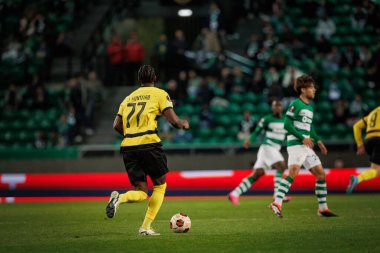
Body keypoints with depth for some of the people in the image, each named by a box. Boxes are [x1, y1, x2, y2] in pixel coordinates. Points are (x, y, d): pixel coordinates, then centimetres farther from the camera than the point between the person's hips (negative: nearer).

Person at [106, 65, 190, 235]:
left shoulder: (128, 98, 20)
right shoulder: (160, 94, 6)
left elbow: (117, 125, 12)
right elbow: (174, 121, -2)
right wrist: (183, 124, 20)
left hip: (128, 147, 4)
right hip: (149, 144, -4)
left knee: (141, 192, 9)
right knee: (160, 185, 15)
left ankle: (119, 198, -25)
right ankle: (146, 227, 4)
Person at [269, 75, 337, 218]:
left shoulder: (310, 107, 20)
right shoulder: (296, 104, -6)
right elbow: (287, 124, -14)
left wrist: (317, 140, 15)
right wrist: (302, 138, -19)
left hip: (307, 146, 9)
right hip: (296, 144, -9)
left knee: (321, 174, 8)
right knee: (293, 172, -25)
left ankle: (323, 209, 15)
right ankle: (277, 203, -28)